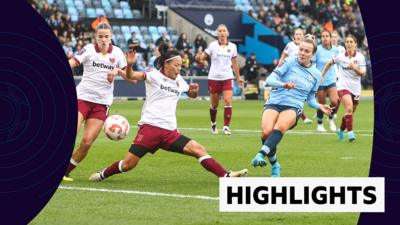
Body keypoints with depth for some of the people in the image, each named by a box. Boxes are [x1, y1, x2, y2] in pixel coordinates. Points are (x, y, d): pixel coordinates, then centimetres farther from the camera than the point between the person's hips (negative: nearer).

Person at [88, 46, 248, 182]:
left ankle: (226, 176, -14)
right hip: (150, 127, -5)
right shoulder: (154, 76, -3)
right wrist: (129, 65, -36)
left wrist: (195, 90, 6)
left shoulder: (179, 81, 14)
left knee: (198, 150, -10)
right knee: (128, 165, -6)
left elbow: (192, 95, 31)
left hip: (170, 132, 5)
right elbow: (131, 76, -14)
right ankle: (103, 175, 19)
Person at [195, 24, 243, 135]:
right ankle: (213, 124, 31)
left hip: (227, 77, 1)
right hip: (214, 78, -1)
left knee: (228, 102, -15)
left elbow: (234, 63, 14)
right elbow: (202, 56, -9)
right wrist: (198, 57, -33)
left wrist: (238, 77, 18)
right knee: (214, 105, 7)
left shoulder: (232, 46, 4)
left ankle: (226, 126, -10)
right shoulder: (212, 45, -3)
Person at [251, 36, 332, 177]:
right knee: (266, 132, -28)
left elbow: (310, 98, 24)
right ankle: (274, 164, -8)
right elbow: (269, 80, -1)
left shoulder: (315, 74, 14)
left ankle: (261, 155, -50)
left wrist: (319, 106, 4)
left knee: (280, 127, -35)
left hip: (294, 107, 1)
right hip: (274, 103, 0)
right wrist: (283, 84, -20)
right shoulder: (290, 62, 5)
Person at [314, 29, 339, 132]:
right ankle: (319, 125, 24)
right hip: (320, 81, -2)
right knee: (321, 104, 4)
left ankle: (331, 119, 13)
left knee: (334, 101, -15)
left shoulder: (335, 50, -1)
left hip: (331, 80, 2)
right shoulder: (317, 50, -11)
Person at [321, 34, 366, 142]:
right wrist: (322, 75, 16)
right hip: (343, 86, -2)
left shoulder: (360, 57, -2)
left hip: (355, 88, 2)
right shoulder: (340, 56, -1)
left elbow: (363, 74, -7)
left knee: (350, 112, 11)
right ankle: (350, 132, -22)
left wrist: (355, 68, -24)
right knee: (349, 108, -25)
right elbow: (330, 63, 17)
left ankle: (341, 129, 36)